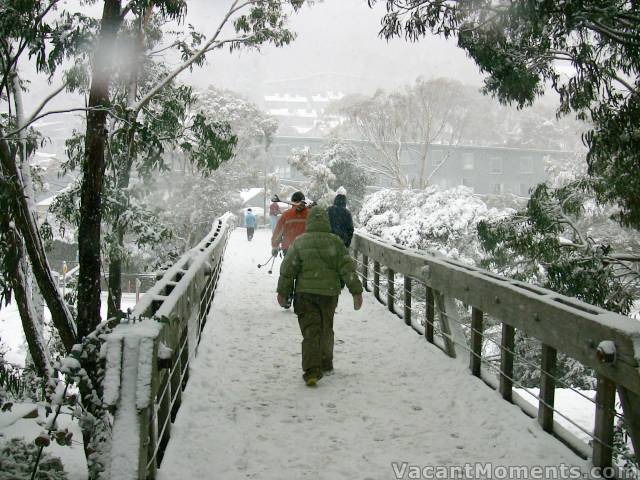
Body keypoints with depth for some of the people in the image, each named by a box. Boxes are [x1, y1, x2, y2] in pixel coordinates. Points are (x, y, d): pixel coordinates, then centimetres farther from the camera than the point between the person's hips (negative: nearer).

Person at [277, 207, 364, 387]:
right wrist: (356, 291, 1)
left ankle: (311, 370, -15)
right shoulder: (335, 242, -1)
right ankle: (326, 363, 33)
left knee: (310, 331, -2)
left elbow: (287, 269, 0)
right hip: (329, 293, 1)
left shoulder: (299, 242, -1)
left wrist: (283, 292, 9)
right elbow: (347, 268, -3)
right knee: (326, 330, 19)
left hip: (305, 293, -1)